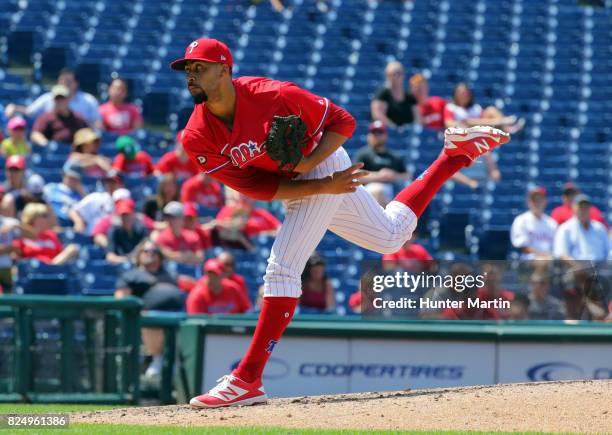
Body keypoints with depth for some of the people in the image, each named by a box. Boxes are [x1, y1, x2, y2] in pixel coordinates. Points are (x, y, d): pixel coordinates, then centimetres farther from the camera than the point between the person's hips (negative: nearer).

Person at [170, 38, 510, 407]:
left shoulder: (271, 95, -28)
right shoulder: (198, 138, -16)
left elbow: (342, 122, -15)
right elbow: (257, 187, -15)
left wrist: (309, 162, -30)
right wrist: (324, 186, -24)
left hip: (324, 163, -7)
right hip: (303, 185, 7)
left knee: (282, 269, -17)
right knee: (391, 236, 23)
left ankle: (248, 380, -13)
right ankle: (456, 154, 36)